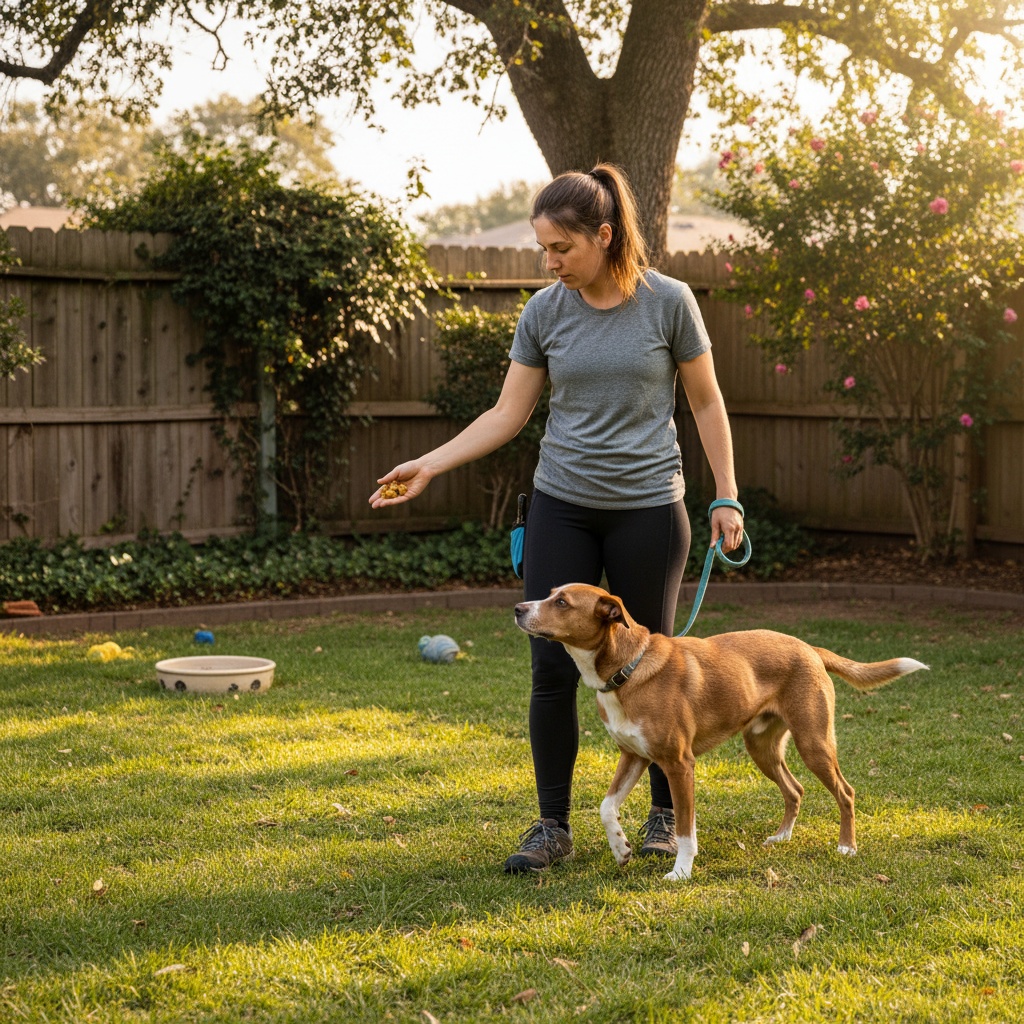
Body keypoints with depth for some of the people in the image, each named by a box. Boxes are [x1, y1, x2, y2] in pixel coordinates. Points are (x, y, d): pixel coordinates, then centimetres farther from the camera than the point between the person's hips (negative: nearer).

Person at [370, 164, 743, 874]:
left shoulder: (668, 302, -6)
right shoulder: (545, 312, 1)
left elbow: (706, 402, 2)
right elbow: (508, 414, 5)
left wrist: (727, 497, -1)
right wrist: (430, 464, -4)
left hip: (648, 509, -2)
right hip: (562, 508, 2)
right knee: (553, 669, -1)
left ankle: (667, 814, 25)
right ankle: (553, 826, 11)